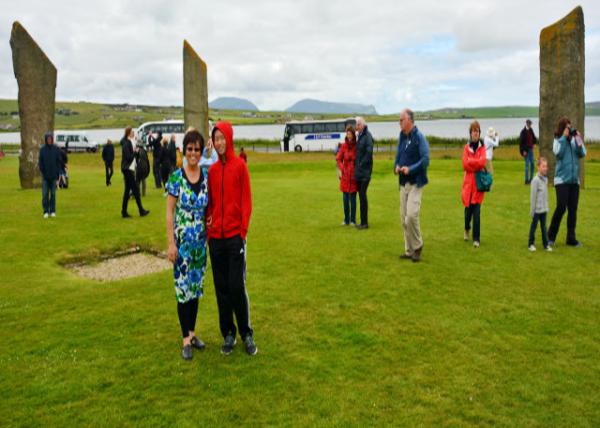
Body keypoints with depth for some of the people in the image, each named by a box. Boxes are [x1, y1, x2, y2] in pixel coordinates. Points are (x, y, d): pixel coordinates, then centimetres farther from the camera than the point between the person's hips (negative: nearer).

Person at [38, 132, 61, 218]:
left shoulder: (56, 149, 0)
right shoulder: (42, 149, 1)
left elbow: (59, 162, 1)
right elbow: (40, 162, 2)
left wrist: (57, 175, -5)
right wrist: (43, 172, -8)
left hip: (54, 176, 0)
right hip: (45, 176, 0)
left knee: (53, 194, 5)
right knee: (45, 194, -1)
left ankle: (53, 211, 12)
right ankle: (46, 211, 6)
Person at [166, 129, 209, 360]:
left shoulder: (207, 176, 1)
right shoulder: (176, 177, -8)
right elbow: (169, 212, -7)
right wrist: (171, 243, -11)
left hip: (200, 239, 4)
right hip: (181, 239, -3)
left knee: (196, 286, 13)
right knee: (183, 287, 2)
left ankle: (192, 331, 28)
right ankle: (185, 339, 13)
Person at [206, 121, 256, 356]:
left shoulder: (240, 165, -3)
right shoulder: (212, 169, 9)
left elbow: (246, 200, -4)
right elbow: (210, 202, 14)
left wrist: (243, 229, -8)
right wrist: (208, 223, 2)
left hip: (235, 234, -4)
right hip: (215, 235, 4)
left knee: (237, 286, -3)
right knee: (221, 287, 9)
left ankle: (246, 333, 13)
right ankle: (228, 334, 21)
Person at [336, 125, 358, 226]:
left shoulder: (357, 146, -6)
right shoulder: (344, 146, 2)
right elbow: (338, 159, 10)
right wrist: (341, 169, -1)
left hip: (354, 175, -3)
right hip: (345, 175, 3)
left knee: (353, 198, 1)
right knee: (345, 198, 6)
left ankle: (353, 220, 12)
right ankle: (346, 219, 18)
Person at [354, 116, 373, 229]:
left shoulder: (367, 136, -12)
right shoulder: (359, 136, 15)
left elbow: (369, 152, -21)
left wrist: (362, 164, -15)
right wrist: (357, 166, 11)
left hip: (365, 171, -9)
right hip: (359, 171, 9)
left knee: (363, 195, -7)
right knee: (361, 195, 11)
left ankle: (365, 223, -1)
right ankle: (363, 222, 18)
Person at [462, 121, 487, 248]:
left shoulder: (482, 147, 3)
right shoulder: (467, 147, 7)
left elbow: (482, 162, -13)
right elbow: (465, 165, -5)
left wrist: (470, 161, -8)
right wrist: (477, 164, -10)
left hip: (479, 181, -1)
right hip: (468, 181, 1)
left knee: (477, 211, -6)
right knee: (468, 209, 6)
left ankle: (476, 239, 1)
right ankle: (467, 229, 37)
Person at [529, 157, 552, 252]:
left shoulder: (546, 179, 7)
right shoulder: (535, 180, -14)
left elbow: (546, 194, 14)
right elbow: (533, 197, -13)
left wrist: (546, 207, 14)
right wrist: (532, 210, -12)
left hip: (544, 209, 6)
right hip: (537, 209, -6)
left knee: (544, 226, 10)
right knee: (534, 226, 6)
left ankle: (546, 244, 16)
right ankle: (531, 244, 17)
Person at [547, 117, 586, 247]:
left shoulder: (574, 139, 6)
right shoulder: (558, 140, -1)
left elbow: (582, 154, -1)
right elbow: (558, 152, -18)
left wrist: (578, 139, -10)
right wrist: (564, 137, -14)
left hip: (574, 180, 4)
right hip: (562, 179, -4)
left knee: (573, 209, 5)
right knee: (561, 207, -11)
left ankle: (571, 238, 14)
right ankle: (551, 236, 5)